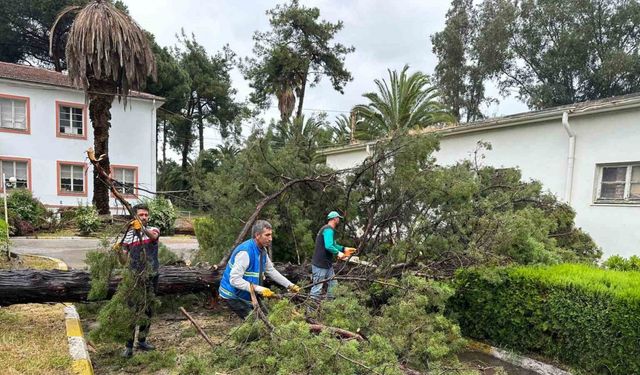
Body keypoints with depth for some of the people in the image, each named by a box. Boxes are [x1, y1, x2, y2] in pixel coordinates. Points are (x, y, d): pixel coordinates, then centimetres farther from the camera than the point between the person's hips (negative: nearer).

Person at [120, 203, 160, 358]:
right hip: (135, 277, -1)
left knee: (147, 311, 12)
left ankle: (142, 341, 27)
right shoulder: (129, 235, 0)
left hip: (151, 277, 1)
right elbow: (124, 256, 4)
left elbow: (153, 236, -28)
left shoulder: (153, 230, -2)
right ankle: (129, 345, 5)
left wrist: (142, 228, -48)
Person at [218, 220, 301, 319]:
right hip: (233, 295, -8)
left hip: (248, 294, 8)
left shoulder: (262, 250, -2)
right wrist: (259, 289, -34)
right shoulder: (245, 252, -29)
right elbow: (234, 279, -32)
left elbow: (271, 271, 8)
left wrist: (290, 285, 3)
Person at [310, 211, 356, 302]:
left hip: (327, 265, 11)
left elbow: (333, 245, 25)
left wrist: (344, 249, 14)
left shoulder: (329, 230, 17)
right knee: (317, 288, -6)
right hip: (320, 265, -11)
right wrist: (338, 253, -14)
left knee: (333, 286, 14)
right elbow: (329, 246, -29)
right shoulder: (328, 230, -17)